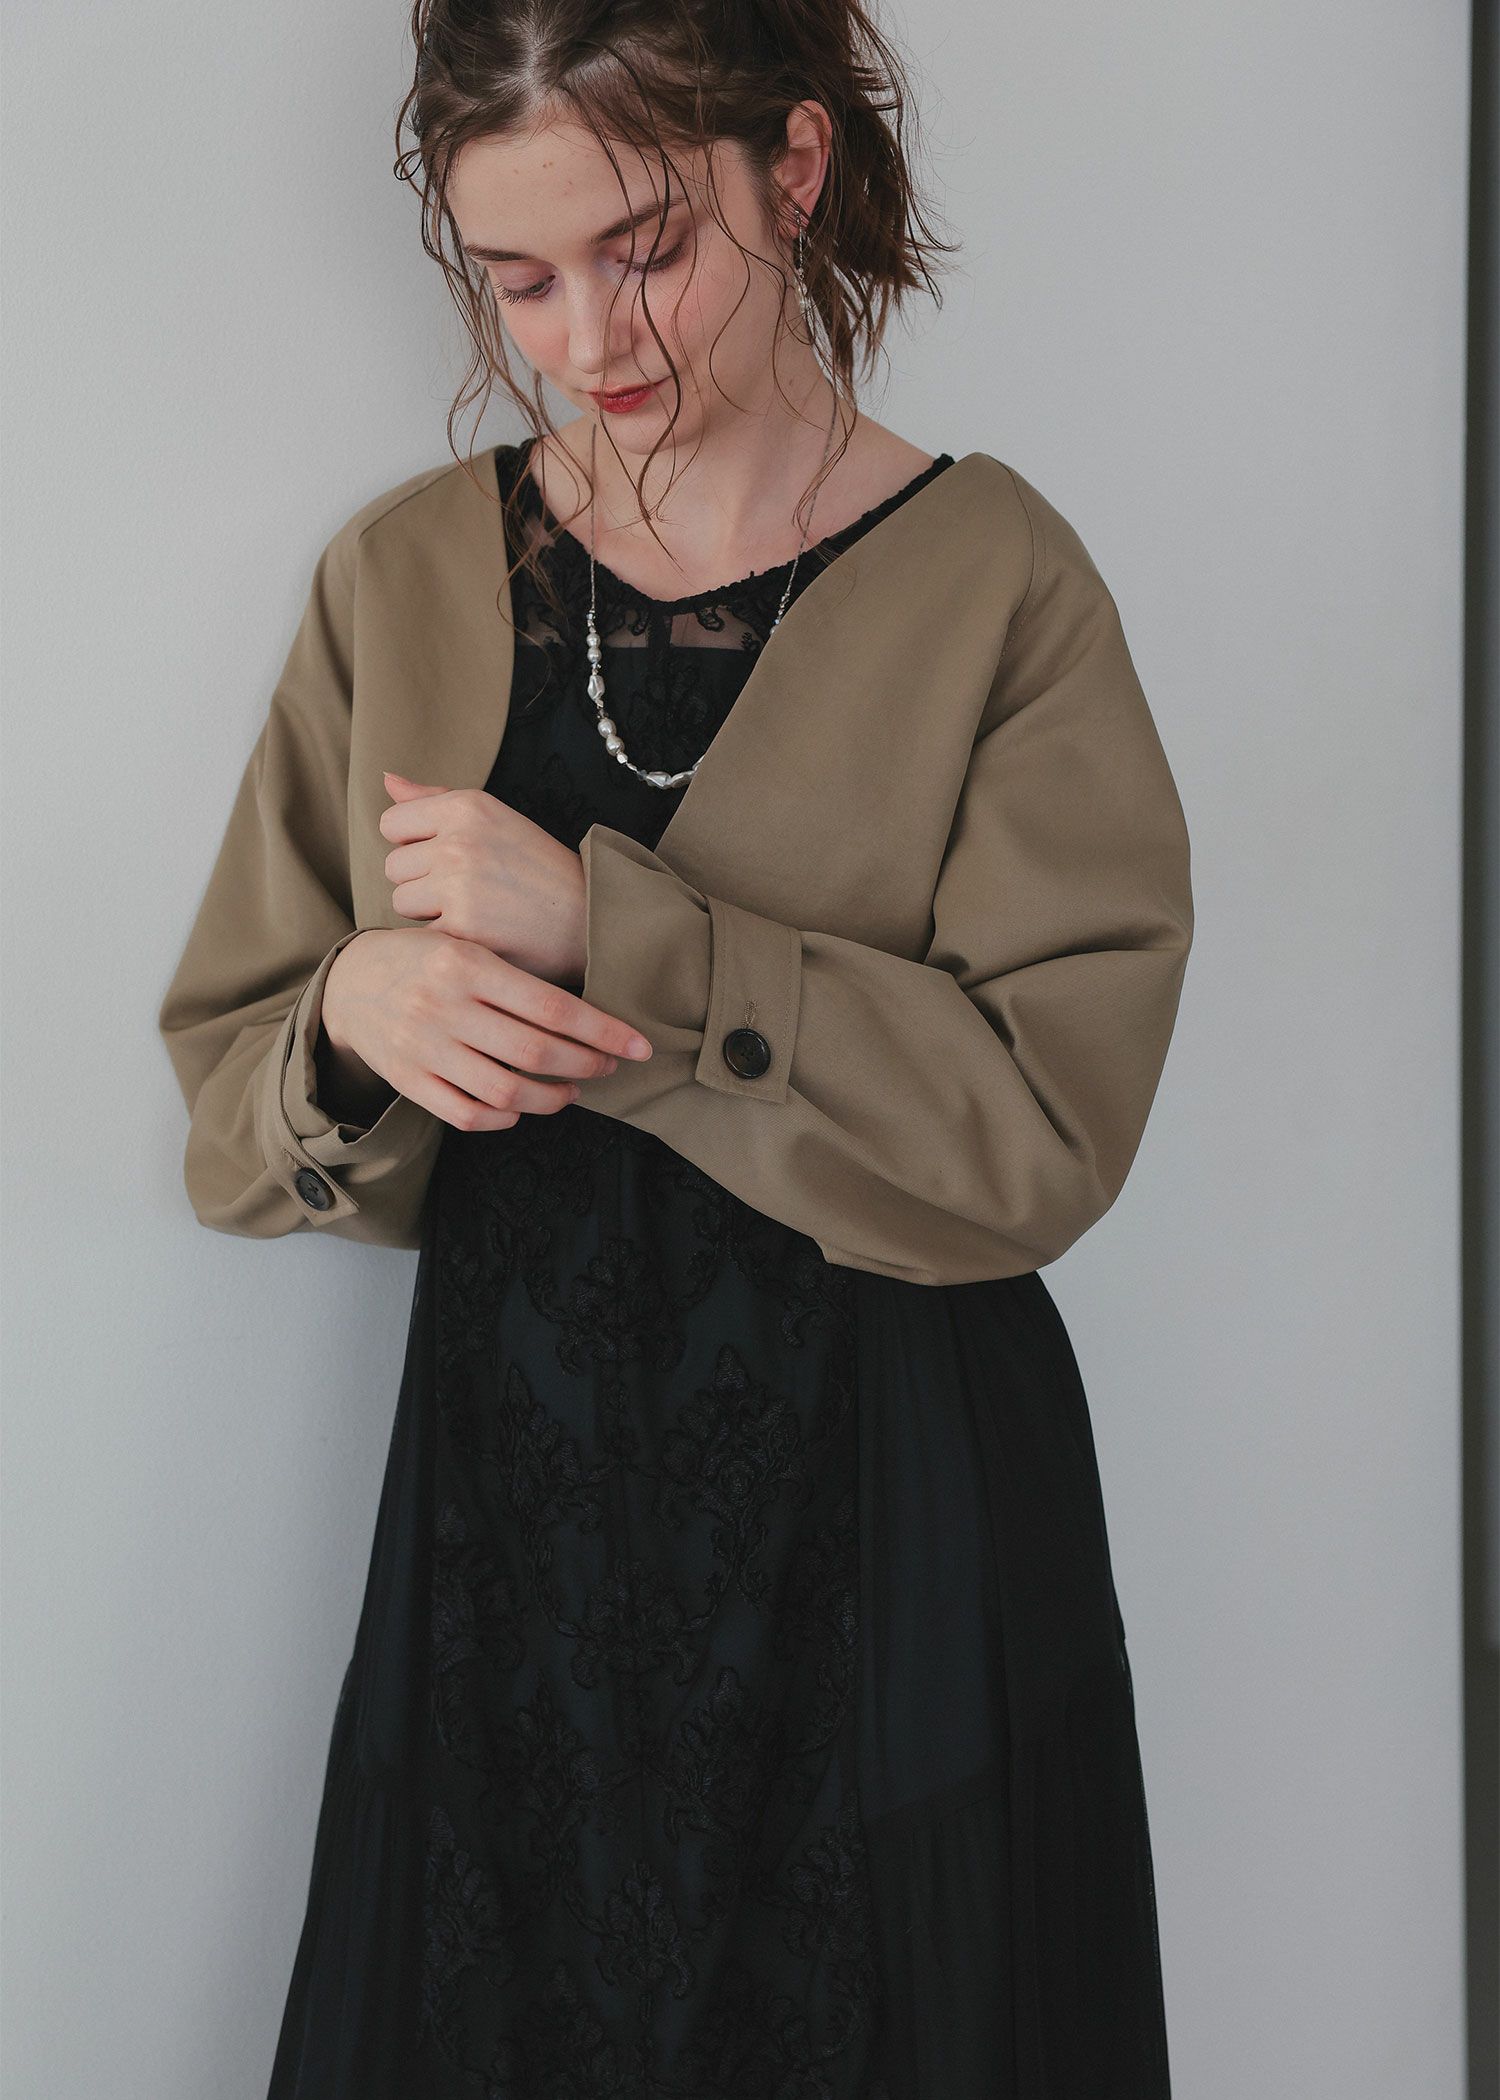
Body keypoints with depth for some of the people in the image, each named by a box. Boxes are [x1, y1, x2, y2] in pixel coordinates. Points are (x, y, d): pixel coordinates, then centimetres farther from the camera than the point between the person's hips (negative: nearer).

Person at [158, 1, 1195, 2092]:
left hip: (890, 1542, -2)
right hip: (505, 1523, 3)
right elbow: (230, 1115, 5)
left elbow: (1040, 1132, -16)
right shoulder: (405, 575, 3)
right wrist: (357, 1019, -18)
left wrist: (602, 923, -22)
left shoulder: (989, 574, -7)